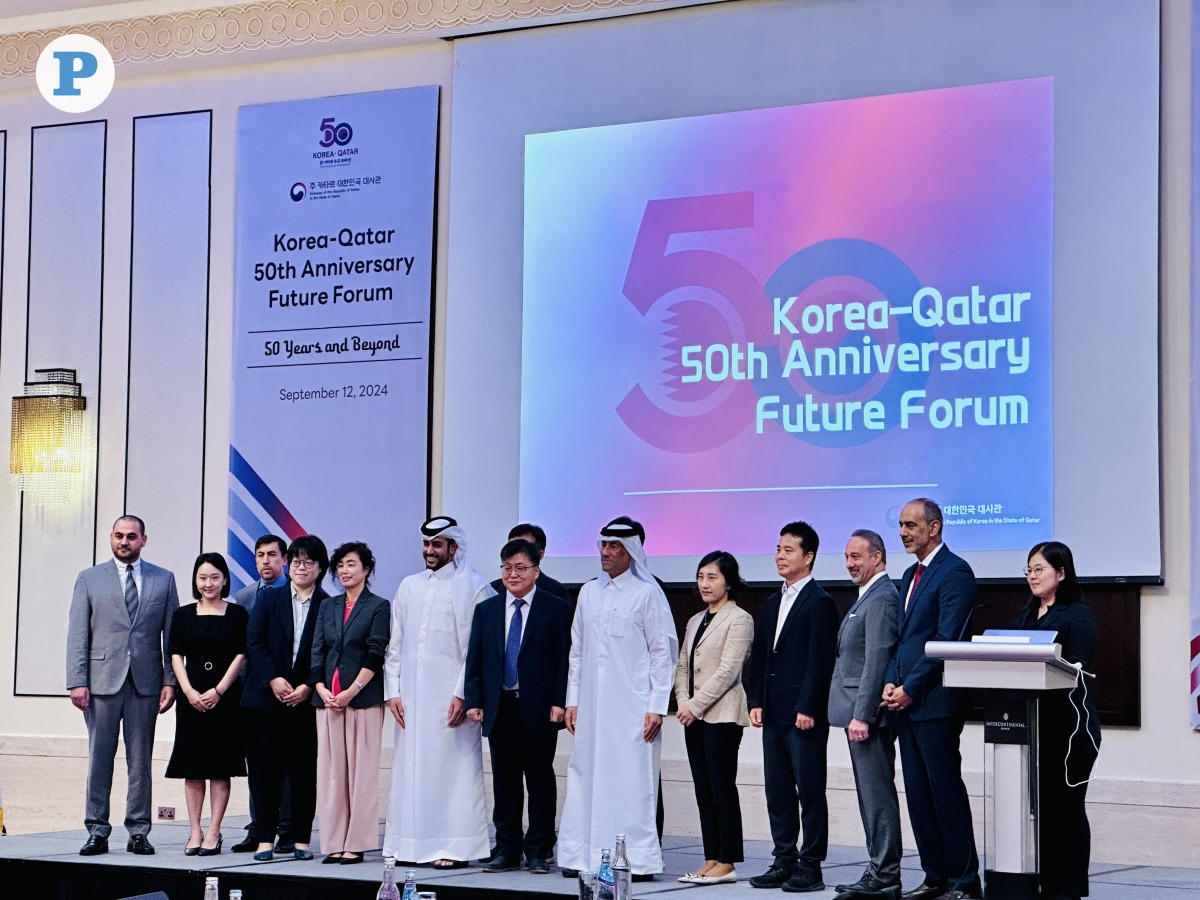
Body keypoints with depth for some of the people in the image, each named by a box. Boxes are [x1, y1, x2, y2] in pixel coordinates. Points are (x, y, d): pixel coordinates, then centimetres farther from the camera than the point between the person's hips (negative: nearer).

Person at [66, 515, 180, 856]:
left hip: (146, 683, 1)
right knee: (99, 759, 1)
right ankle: (97, 831, 7)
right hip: (102, 681, -1)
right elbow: (77, 634, 3)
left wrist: (171, 681, -1)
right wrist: (77, 681, -6)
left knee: (141, 760, 3)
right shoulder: (89, 579, 8)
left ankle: (138, 831, 9)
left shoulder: (163, 580, 10)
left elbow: (172, 634, 7)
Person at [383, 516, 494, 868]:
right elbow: (395, 645, 16)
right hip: (411, 697, 5)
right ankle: (409, 844, 10)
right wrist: (393, 691, 6)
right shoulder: (409, 586, 15)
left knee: (452, 769, -6)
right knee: (410, 767, 5)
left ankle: (455, 847, -3)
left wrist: (462, 694, -14)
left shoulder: (473, 587, -1)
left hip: (450, 697, -5)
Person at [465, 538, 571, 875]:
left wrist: (559, 702, -10)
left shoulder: (557, 608, 1)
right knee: (504, 781, 7)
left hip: (539, 709, -3)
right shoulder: (486, 610, 11)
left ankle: (539, 851, 8)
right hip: (499, 708, 3)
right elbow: (475, 660, 11)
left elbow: (564, 659, -2)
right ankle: (507, 849, 13)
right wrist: (474, 701, 1)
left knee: (540, 780, 2)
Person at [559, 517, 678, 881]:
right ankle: (583, 855, 10)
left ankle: (637, 859, 0)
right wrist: (572, 700, 11)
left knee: (631, 780, -6)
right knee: (586, 776, 4)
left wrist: (657, 708, -8)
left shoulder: (647, 594, -3)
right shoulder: (589, 592, 13)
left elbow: (664, 653, -4)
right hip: (591, 707, 5)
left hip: (632, 708, -5)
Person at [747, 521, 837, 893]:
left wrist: (807, 708, -18)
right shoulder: (773, 603, 17)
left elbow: (820, 660, -13)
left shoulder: (819, 603, -7)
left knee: (810, 791, -2)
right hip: (774, 714, 8)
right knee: (777, 791, 11)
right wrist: (756, 702, 9)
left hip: (804, 715, -8)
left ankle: (810, 866, 2)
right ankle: (784, 860, 17)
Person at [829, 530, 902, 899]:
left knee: (877, 795, -8)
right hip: (859, 712, 11)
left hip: (868, 713, -11)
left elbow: (877, 659, -19)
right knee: (871, 795, 12)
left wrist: (861, 715, -22)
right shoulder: (867, 596, 19)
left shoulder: (881, 598, -13)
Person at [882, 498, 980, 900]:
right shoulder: (911, 575, 19)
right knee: (918, 792, 9)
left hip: (935, 701, -9)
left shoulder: (955, 572, -9)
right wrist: (891, 682, 5)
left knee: (946, 790, -6)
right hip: (906, 701, 9)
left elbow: (947, 639, -16)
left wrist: (911, 688, -15)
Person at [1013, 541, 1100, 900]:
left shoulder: (1078, 615, -5)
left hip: (1068, 725, -7)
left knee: (1066, 806, -2)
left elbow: (1075, 669, -13)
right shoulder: (1025, 616, 17)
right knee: (1038, 805, 7)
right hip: (1031, 723, 7)